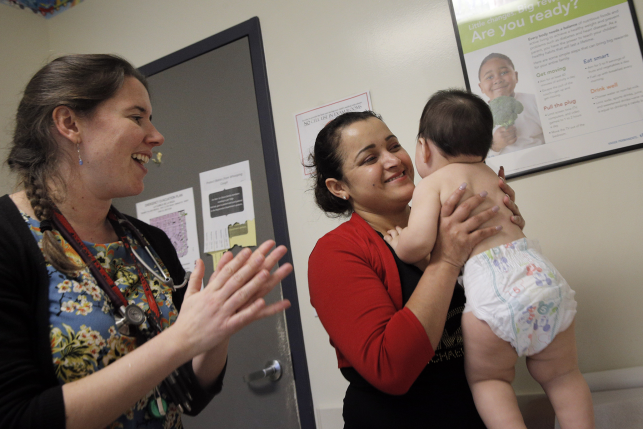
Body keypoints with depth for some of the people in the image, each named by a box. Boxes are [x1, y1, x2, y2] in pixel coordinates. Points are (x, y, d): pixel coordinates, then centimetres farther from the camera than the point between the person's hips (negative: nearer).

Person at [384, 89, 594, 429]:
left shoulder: (431, 184, 2)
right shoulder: (491, 176, 24)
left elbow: (419, 241, -13)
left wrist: (399, 245, 8)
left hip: (492, 286, -6)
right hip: (541, 272, 6)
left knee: (485, 378, 18)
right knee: (562, 376, 23)